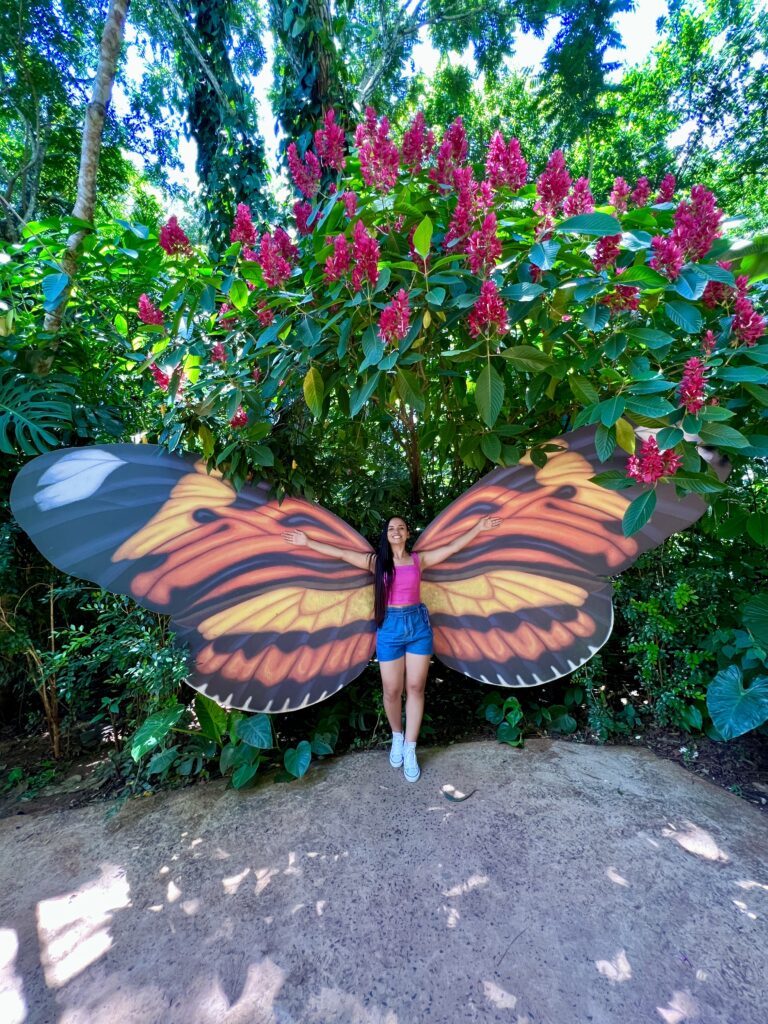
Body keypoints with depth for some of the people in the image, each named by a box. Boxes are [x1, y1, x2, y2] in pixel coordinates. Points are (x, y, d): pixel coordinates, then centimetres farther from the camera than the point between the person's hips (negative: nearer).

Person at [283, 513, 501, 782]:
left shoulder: (419, 559, 5)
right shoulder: (376, 560, 3)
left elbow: (453, 546, 8)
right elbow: (341, 553, 1)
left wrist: (479, 527, 7)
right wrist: (307, 542, 0)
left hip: (418, 624, 1)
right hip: (390, 628, -1)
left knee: (415, 688, 5)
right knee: (392, 690, 6)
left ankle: (410, 749, 18)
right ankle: (397, 737, 33)